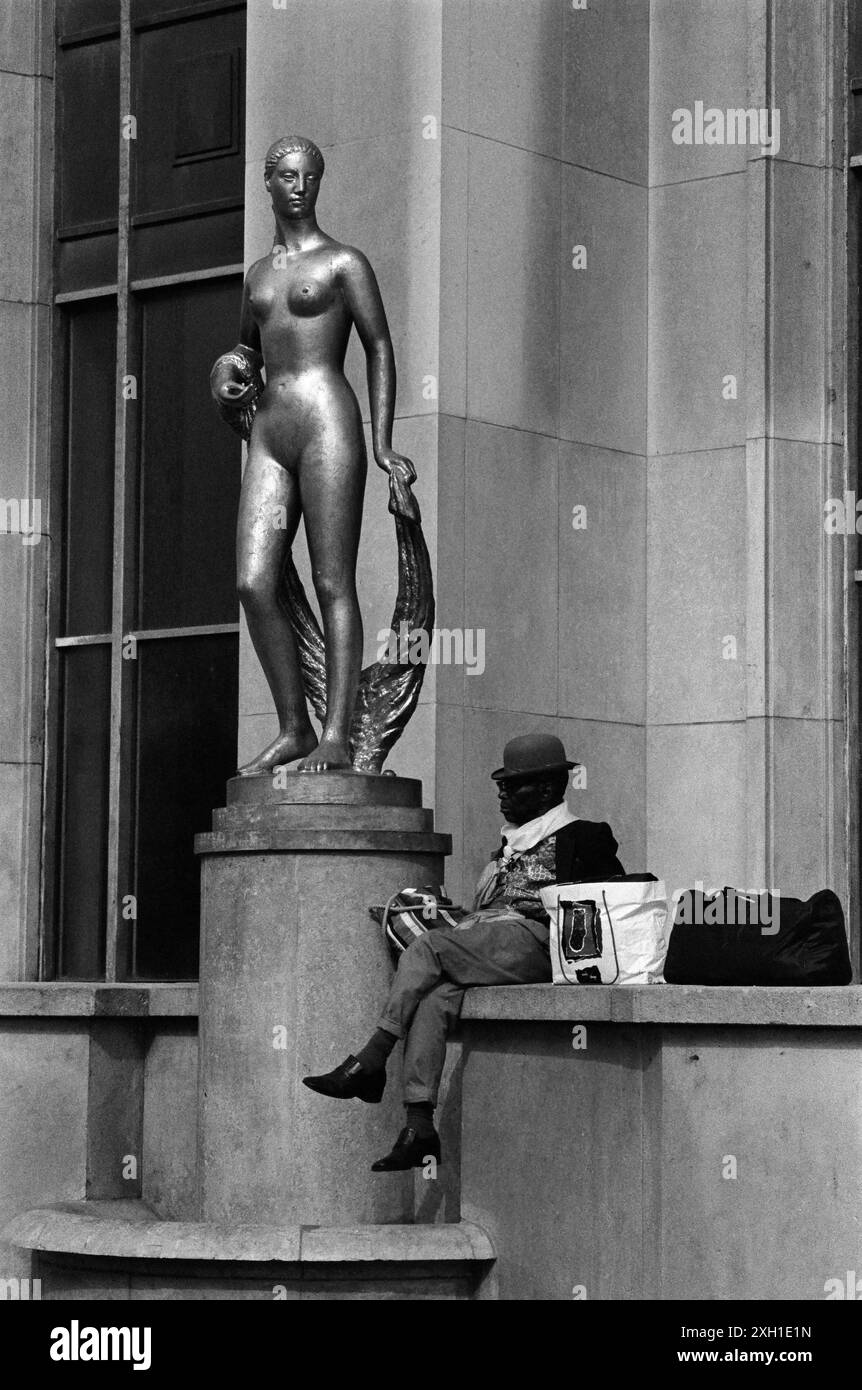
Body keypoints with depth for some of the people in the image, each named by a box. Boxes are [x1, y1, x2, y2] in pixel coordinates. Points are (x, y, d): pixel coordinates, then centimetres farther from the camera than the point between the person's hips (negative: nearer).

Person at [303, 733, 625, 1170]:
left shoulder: (579, 839, 7)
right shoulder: (512, 844, 30)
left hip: (531, 944, -7)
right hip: (488, 945, 7)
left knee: (425, 949, -25)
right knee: (432, 1000, -23)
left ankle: (368, 1064, -23)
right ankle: (419, 1126, -30)